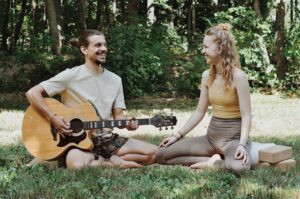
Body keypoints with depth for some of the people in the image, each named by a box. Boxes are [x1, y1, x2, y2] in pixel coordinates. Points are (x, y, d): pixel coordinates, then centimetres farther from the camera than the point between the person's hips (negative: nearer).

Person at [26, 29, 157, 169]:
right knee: (76, 164, -40)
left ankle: (105, 160, -6)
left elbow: (118, 114, 9)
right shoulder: (71, 76, -9)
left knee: (153, 153, -11)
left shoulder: (115, 80, 7)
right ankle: (117, 163, -14)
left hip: (107, 139, 5)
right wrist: (52, 119, -18)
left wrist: (127, 123, -13)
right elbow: (33, 93, -11)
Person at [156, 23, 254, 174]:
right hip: (211, 136, 6)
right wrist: (178, 135, 4)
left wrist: (242, 144, -29)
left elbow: (246, 116, -15)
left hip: (233, 137, -6)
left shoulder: (238, 76, -14)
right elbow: (199, 112, 10)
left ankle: (214, 163, -10)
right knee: (161, 155, -6)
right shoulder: (207, 76, 5)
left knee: (239, 167, -42)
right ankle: (212, 160, -7)